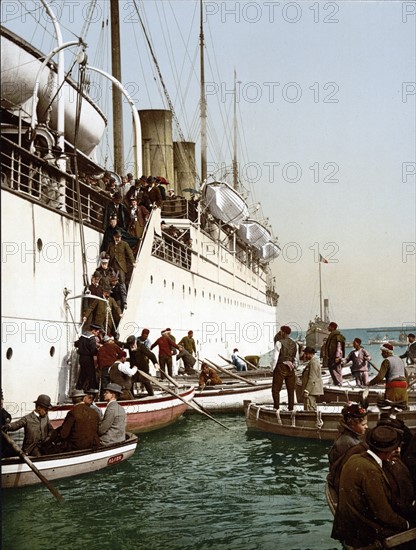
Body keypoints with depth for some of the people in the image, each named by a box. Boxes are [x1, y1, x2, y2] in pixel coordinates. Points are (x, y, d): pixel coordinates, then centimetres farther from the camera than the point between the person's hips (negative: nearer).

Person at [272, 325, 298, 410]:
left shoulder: (279, 343, -10)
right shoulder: (294, 344, 8)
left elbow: (275, 358, -12)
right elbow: (296, 358, 11)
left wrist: (273, 369, -2)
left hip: (281, 367, -5)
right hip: (291, 368, 5)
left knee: (275, 389, 2)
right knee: (291, 390, 9)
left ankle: (276, 407, -8)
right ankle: (291, 408, 8)